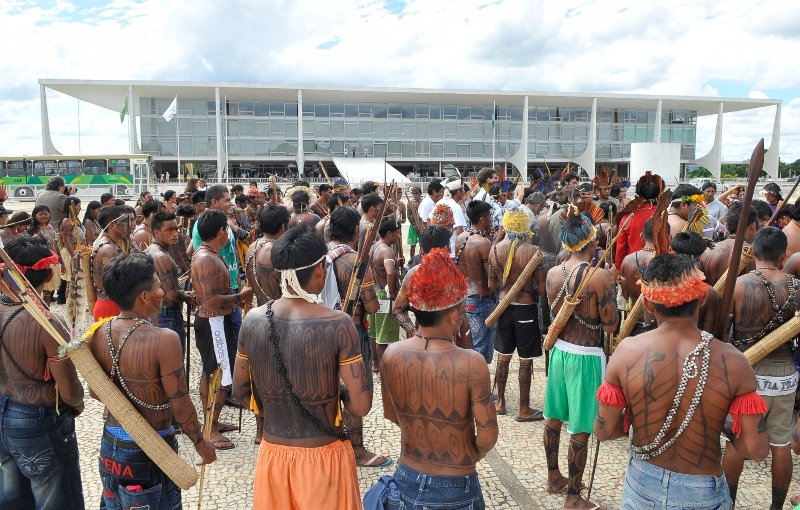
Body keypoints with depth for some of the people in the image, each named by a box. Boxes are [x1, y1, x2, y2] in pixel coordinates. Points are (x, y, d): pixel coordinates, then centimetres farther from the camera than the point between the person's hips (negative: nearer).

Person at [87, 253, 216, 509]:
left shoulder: (97, 333, -7)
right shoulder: (163, 340, -27)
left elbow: (95, 392, 6)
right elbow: (180, 405, -20)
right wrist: (201, 444, -5)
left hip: (110, 444, 6)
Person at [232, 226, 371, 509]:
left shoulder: (253, 320, -7)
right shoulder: (337, 324, -21)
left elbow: (241, 391, 4)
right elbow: (361, 405, -18)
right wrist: (336, 389, 0)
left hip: (272, 454, 4)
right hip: (323, 457, -3)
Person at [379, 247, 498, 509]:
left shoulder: (391, 355, -12)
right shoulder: (471, 363, -25)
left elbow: (392, 414, 3)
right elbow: (488, 436, -17)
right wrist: (470, 457, 2)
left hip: (407, 479, 3)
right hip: (455, 489, -3)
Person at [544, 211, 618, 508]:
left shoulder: (553, 274, -2)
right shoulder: (601, 277, -20)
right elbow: (610, 325, -16)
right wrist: (611, 286, -3)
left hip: (560, 350, 6)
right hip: (586, 356, -6)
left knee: (554, 418, 20)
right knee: (580, 430, 6)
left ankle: (554, 478, 38)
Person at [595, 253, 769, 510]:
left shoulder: (627, 352, -18)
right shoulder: (732, 362, -19)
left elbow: (604, 430, -12)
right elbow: (756, 449, -15)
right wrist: (725, 426, 4)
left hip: (642, 484, 1)